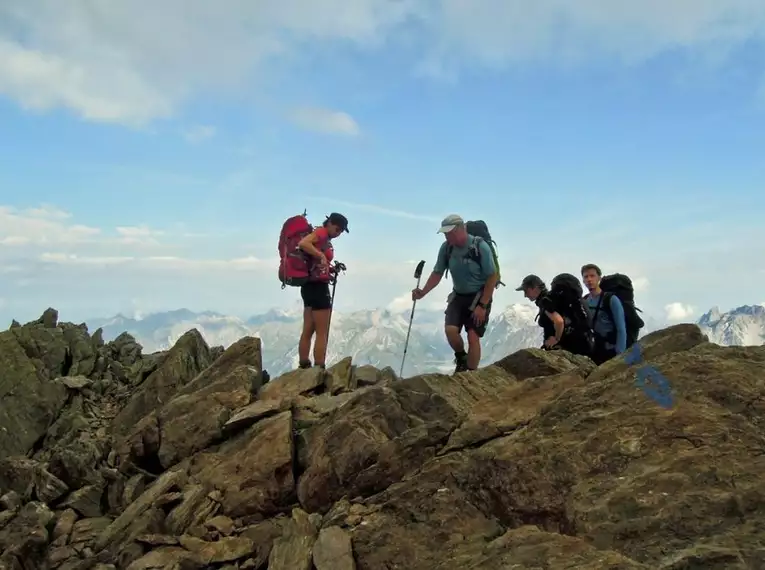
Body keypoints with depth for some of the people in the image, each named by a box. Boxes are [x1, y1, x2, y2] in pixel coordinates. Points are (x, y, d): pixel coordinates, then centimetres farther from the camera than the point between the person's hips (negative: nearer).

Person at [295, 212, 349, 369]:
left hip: (312, 286, 9)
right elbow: (303, 243, -28)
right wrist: (321, 256, -30)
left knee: (308, 331, 10)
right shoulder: (321, 232, -10)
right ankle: (319, 369, -4)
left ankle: (304, 367, 14)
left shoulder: (326, 239, 17)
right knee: (322, 332, -5)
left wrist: (331, 269, 4)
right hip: (317, 286, -9)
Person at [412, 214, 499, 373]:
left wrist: (482, 305, -19)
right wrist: (423, 292, -14)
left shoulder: (480, 246, -21)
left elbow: (493, 277, -16)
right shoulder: (446, 247, -8)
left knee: (473, 336, -12)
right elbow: (437, 273, 2)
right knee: (450, 330, -15)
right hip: (458, 295, 4)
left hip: (479, 296, -4)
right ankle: (461, 358, 15)